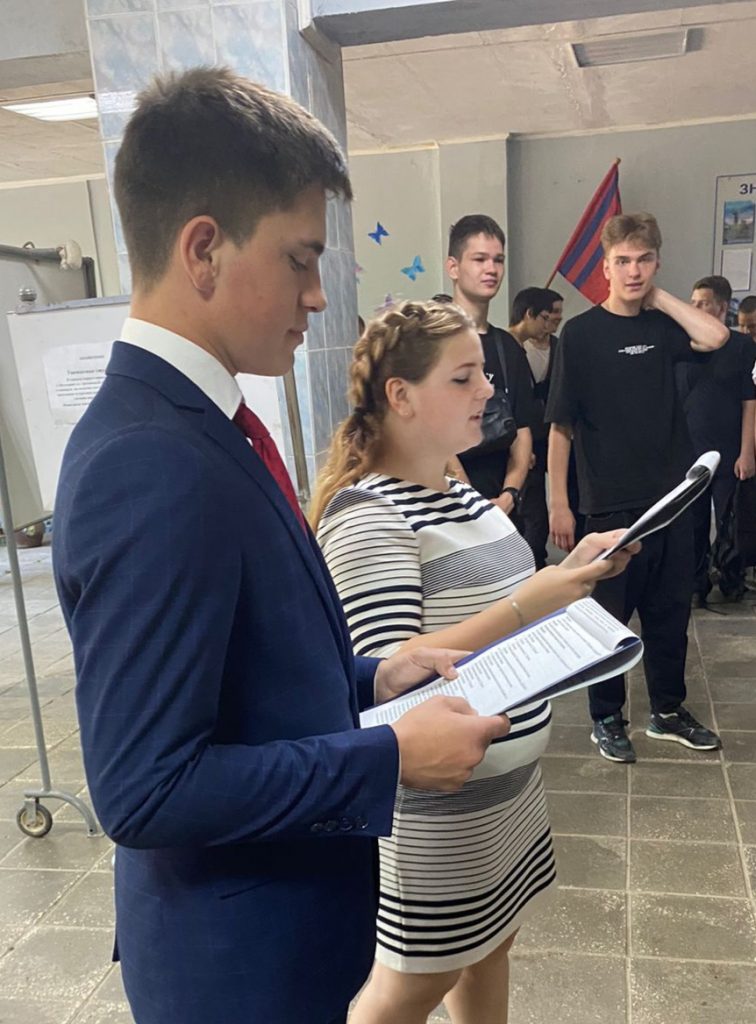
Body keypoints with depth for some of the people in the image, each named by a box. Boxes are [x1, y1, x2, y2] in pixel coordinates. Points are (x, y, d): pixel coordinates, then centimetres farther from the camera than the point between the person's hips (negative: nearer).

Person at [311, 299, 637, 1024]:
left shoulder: (462, 494, 6)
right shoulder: (367, 516, -21)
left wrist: (567, 573, -2)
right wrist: (524, 608, -31)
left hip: (507, 783, 8)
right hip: (439, 800, -8)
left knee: (489, 945, 24)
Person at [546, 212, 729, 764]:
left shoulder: (662, 326, 7)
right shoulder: (581, 332, -6)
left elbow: (716, 336, -15)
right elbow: (561, 425, -8)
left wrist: (659, 296, -5)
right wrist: (558, 503, -11)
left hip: (673, 496, 5)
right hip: (612, 504, -4)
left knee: (670, 611, 15)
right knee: (610, 615, 7)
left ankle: (668, 710, 32)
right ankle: (607, 718, 24)